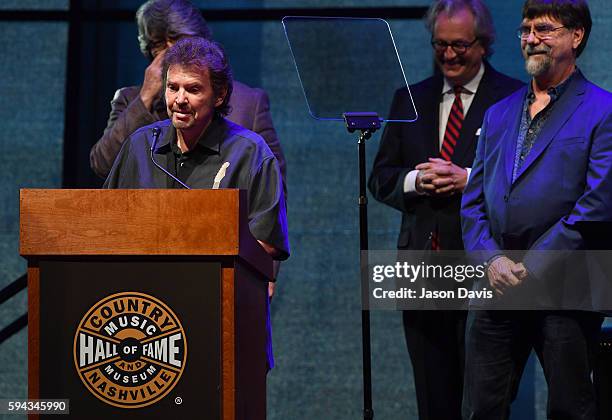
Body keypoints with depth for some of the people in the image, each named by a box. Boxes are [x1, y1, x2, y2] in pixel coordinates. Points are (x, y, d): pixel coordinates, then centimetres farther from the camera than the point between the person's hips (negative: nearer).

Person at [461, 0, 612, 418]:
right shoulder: (499, 114, 18)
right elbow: (473, 202, 15)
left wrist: (532, 267, -13)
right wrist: (493, 260, -3)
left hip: (563, 288, -5)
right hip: (498, 288, 5)